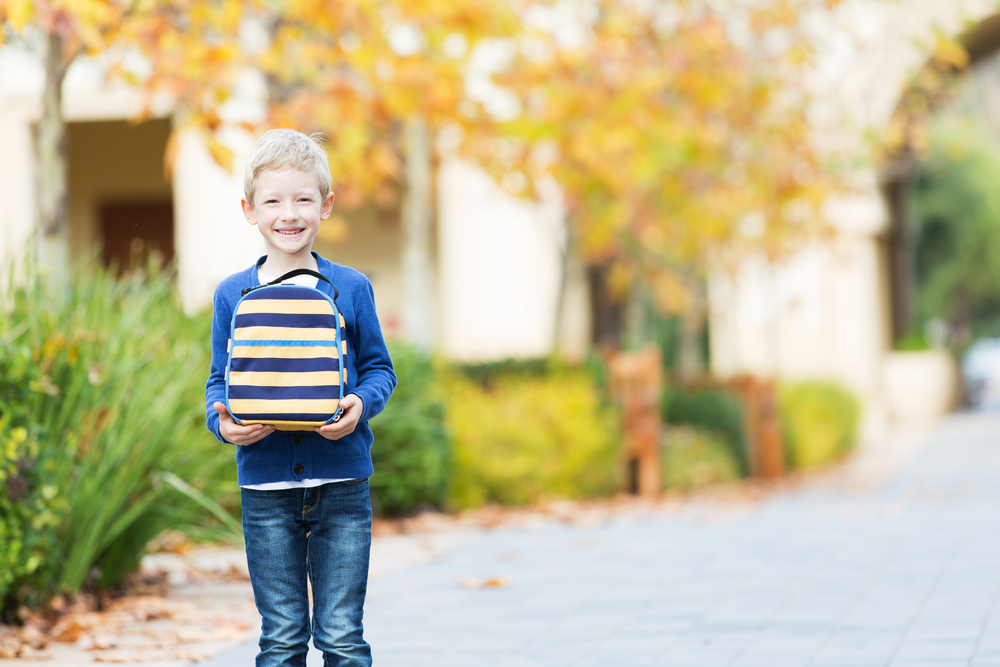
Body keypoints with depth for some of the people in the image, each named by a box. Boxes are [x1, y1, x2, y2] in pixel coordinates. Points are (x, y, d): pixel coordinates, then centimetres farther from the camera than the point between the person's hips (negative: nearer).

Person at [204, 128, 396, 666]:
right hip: (266, 485, 1)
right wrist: (224, 422, -12)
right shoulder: (232, 295, 4)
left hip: (341, 482, -1)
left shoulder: (351, 288, 2)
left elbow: (378, 369, 7)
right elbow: (219, 382, 9)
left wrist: (360, 406, -14)